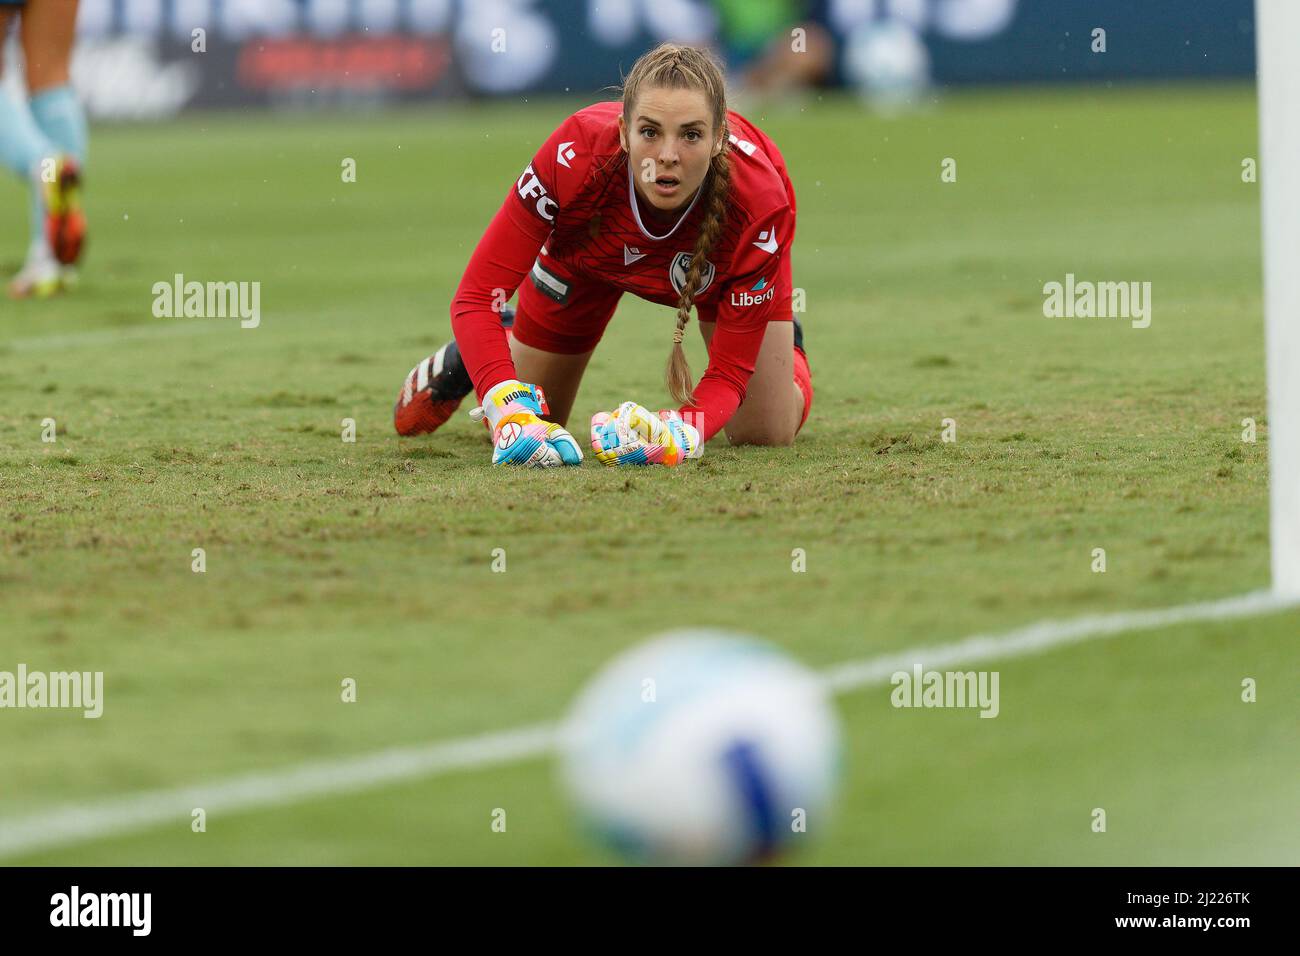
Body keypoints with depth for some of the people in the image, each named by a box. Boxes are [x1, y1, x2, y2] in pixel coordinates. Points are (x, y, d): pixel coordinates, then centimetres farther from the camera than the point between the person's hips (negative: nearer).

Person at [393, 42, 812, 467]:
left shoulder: (760, 201, -43)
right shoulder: (576, 157, -45)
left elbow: (730, 372, -36)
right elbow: (475, 296, -38)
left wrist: (679, 433, -58)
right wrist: (509, 408, -54)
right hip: (587, 248, 0)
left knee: (767, 432, -2)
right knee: (525, 426, 9)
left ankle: (789, 350, 34)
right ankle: (466, 352, 44)